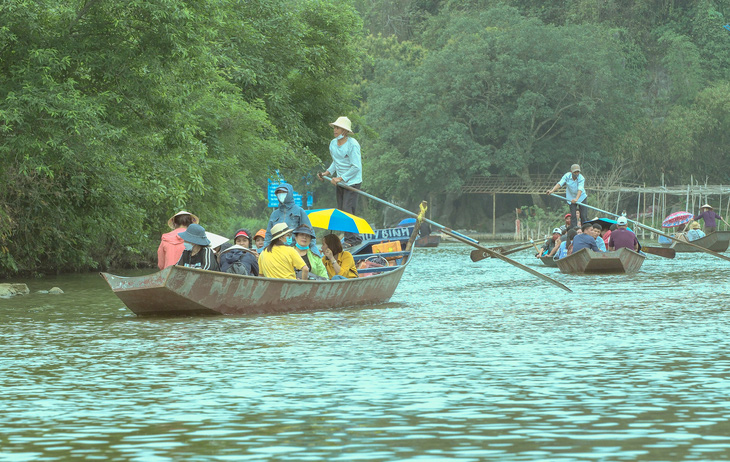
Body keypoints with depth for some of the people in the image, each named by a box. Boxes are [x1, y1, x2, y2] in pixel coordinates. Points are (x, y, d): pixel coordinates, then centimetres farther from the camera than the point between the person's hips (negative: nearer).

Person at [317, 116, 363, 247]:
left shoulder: (353, 144, -17)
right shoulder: (333, 144, 7)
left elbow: (356, 167, -18)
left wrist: (340, 178, -18)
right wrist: (327, 173, 6)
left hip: (352, 181, -8)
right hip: (340, 182, 8)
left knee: (348, 211, -11)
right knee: (341, 211, 8)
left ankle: (352, 239, -3)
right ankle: (355, 238, 15)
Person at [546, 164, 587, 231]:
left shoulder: (581, 178, -22)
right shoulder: (567, 176, -16)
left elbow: (580, 189, -36)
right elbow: (560, 184, -25)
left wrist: (576, 199, -52)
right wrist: (552, 191, -41)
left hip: (581, 197, -1)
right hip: (571, 198, 1)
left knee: (584, 215, -4)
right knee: (573, 215, -7)